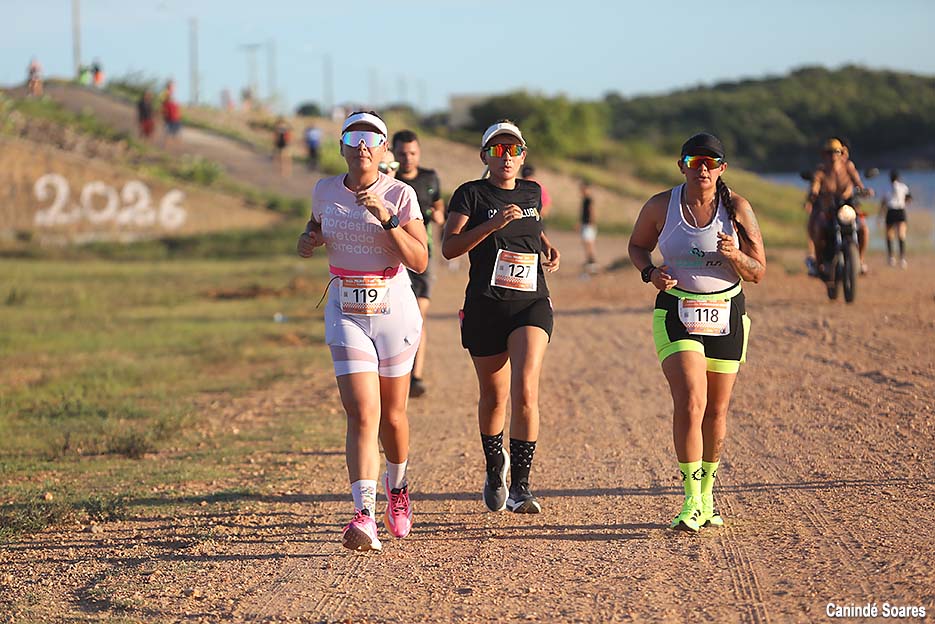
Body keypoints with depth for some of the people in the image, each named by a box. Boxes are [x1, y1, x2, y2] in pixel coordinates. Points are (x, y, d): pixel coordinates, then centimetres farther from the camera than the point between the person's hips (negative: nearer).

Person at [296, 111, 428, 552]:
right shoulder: (325, 191, 3)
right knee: (362, 414, -14)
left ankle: (397, 487, 41)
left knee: (392, 415, 11)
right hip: (346, 314, 1)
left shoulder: (400, 195, -7)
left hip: (394, 311, -1)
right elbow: (316, 224, 24)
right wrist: (308, 239, 0)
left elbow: (420, 261, -13)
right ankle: (364, 517, -23)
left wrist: (386, 218, -24)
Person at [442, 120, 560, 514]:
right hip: (485, 307, -1)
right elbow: (449, 247, -13)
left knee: (525, 392, -18)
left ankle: (520, 487, -15)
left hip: (532, 304, 1)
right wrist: (494, 223, -22)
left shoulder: (532, 193, 10)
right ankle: (495, 470, 39)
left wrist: (547, 246, 13)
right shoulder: (471, 194, -2)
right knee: (494, 397, 12)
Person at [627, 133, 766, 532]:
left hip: (726, 315, 2)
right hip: (676, 315, -2)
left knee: (716, 410, 8)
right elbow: (637, 246, 15)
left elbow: (758, 273, 1)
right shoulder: (661, 206, -3)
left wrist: (735, 255, -21)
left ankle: (707, 496, 26)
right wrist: (650, 272, -7)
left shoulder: (737, 209, -2)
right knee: (690, 402, -18)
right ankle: (692, 502, -17)